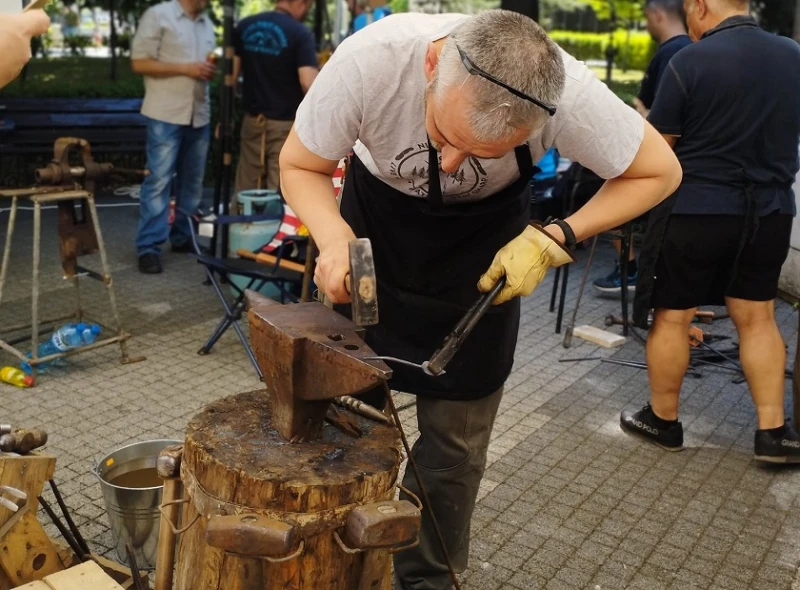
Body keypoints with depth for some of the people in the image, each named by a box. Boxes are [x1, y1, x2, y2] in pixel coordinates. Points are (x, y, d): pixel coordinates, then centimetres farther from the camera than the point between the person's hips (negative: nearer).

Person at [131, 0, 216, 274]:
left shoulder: (207, 23, 16)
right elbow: (139, 62, -10)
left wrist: (210, 70, 2)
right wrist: (185, 69, -17)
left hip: (199, 115, 7)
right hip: (166, 115, -7)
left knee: (192, 181, 11)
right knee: (158, 180, -7)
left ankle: (183, 237, 23)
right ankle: (148, 247, -3)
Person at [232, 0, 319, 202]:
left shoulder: (245, 26, 6)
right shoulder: (300, 33, -11)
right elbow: (308, 84, -20)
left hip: (252, 120, 5)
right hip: (286, 124, -5)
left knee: (245, 192, 11)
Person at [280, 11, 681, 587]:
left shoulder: (568, 91, -34)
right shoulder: (370, 59, -35)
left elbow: (659, 172, -15)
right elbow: (301, 166, -17)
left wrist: (556, 239, -26)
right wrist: (335, 239, -37)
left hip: (484, 245, 0)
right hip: (377, 219, 1)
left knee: (455, 439, 2)